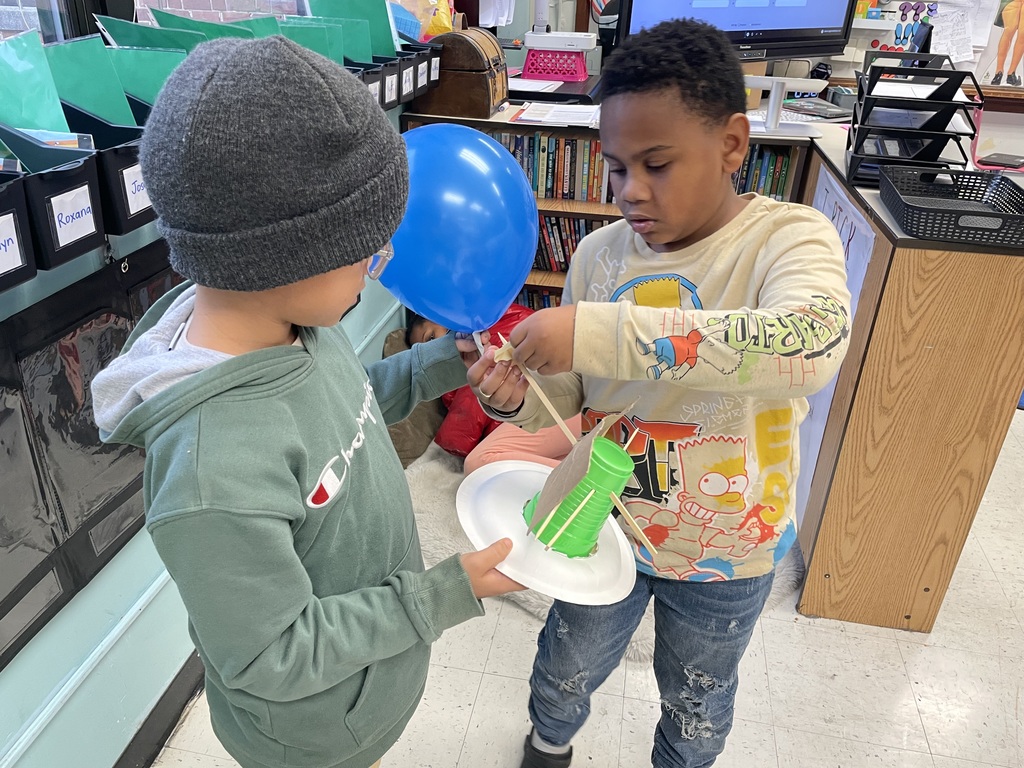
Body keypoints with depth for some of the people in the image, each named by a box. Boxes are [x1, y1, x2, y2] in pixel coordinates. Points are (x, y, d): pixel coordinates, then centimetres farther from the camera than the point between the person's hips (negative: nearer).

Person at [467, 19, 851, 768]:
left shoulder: (788, 238, -20)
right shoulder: (601, 253, -9)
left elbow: (811, 342, -43)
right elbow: (570, 398, 0)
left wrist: (599, 332, -46)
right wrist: (517, 397, -24)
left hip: (725, 551, -2)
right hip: (606, 525, 3)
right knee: (566, 672, 26)